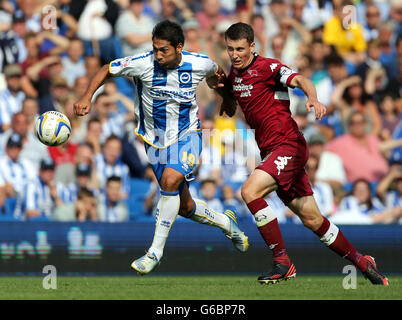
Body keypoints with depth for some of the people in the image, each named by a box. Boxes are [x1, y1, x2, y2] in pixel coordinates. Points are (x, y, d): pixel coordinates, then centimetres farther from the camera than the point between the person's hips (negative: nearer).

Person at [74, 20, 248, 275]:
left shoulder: (199, 64, -14)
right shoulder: (144, 63, -18)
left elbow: (216, 74, 12)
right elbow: (107, 70, -6)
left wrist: (227, 96, 22)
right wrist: (87, 97, -18)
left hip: (187, 135, -2)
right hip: (156, 139, 2)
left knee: (170, 180, -29)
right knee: (184, 207, 8)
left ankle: (156, 251, -21)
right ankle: (227, 223, 40)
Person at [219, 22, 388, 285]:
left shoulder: (267, 67, -10)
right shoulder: (234, 75, 13)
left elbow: (300, 80, -27)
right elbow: (228, 112, 31)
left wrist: (313, 98, -46)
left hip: (288, 144, -8)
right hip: (270, 151, 8)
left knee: (250, 191, -25)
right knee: (312, 219, 8)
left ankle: (283, 263, -19)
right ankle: (361, 263, 22)